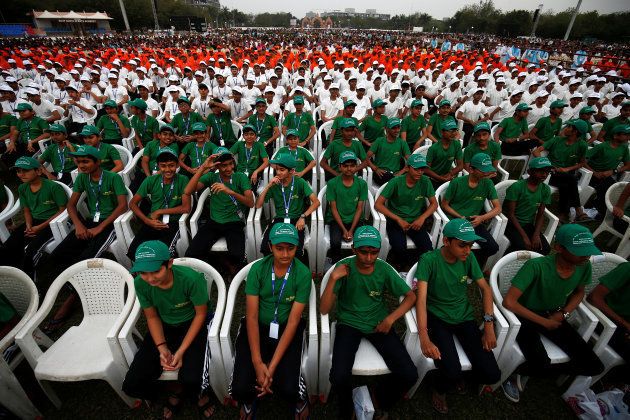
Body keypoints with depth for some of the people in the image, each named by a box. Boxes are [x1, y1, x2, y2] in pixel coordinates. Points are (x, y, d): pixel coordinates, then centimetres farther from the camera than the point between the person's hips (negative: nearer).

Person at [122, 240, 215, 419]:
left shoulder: (191, 278, -31)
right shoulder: (140, 284, -18)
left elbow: (201, 314, -16)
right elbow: (152, 317, -2)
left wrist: (181, 351, -20)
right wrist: (162, 347, -15)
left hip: (192, 324, -4)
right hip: (164, 326, 4)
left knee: (191, 379, -26)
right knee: (131, 386, -8)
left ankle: (179, 390, 15)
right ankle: (180, 389, 20)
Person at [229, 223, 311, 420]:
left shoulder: (303, 274, -16)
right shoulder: (257, 269, -12)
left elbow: (293, 320, -15)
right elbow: (252, 316, -11)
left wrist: (272, 366, -19)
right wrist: (257, 362, -18)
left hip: (287, 329, -1)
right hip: (257, 327, 2)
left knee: (288, 388, -21)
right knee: (240, 388, -15)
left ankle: (300, 400, 19)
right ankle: (249, 402, 25)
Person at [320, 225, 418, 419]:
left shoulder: (384, 269, -9)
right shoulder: (344, 268, -15)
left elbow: (410, 296, 3)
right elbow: (324, 310, -16)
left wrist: (391, 318, -12)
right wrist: (333, 278, -30)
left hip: (379, 324, 2)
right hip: (349, 324, -2)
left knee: (410, 375, -13)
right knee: (339, 377, -24)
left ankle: (382, 399, 21)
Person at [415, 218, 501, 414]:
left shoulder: (468, 257, -6)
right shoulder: (428, 260, -20)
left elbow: (485, 288, 3)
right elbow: (421, 298, -26)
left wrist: (489, 324, -8)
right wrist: (424, 338, -36)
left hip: (465, 317, 5)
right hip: (438, 318, -4)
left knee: (492, 375, -8)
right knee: (451, 373, -23)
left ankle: (457, 373, 26)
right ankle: (440, 389, 15)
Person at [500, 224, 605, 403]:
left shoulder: (584, 267, -11)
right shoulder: (536, 266, -30)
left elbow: (579, 292, 11)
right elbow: (509, 302, -31)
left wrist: (564, 314, -5)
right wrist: (543, 321, -21)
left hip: (554, 316, 6)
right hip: (526, 316, -6)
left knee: (594, 366, -5)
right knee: (541, 365, -27)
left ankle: (524, 371, 8)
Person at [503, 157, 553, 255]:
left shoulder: (546, 190, 2)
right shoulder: (517, 187, -16)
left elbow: (540, 214, 5)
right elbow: (510, 214, -16)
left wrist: (536, 234, -11)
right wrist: (524, 236, -20)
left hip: (529, 225, 6)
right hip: (512, 224, -5)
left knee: (545, 248, -15)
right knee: (523, 246, -28)